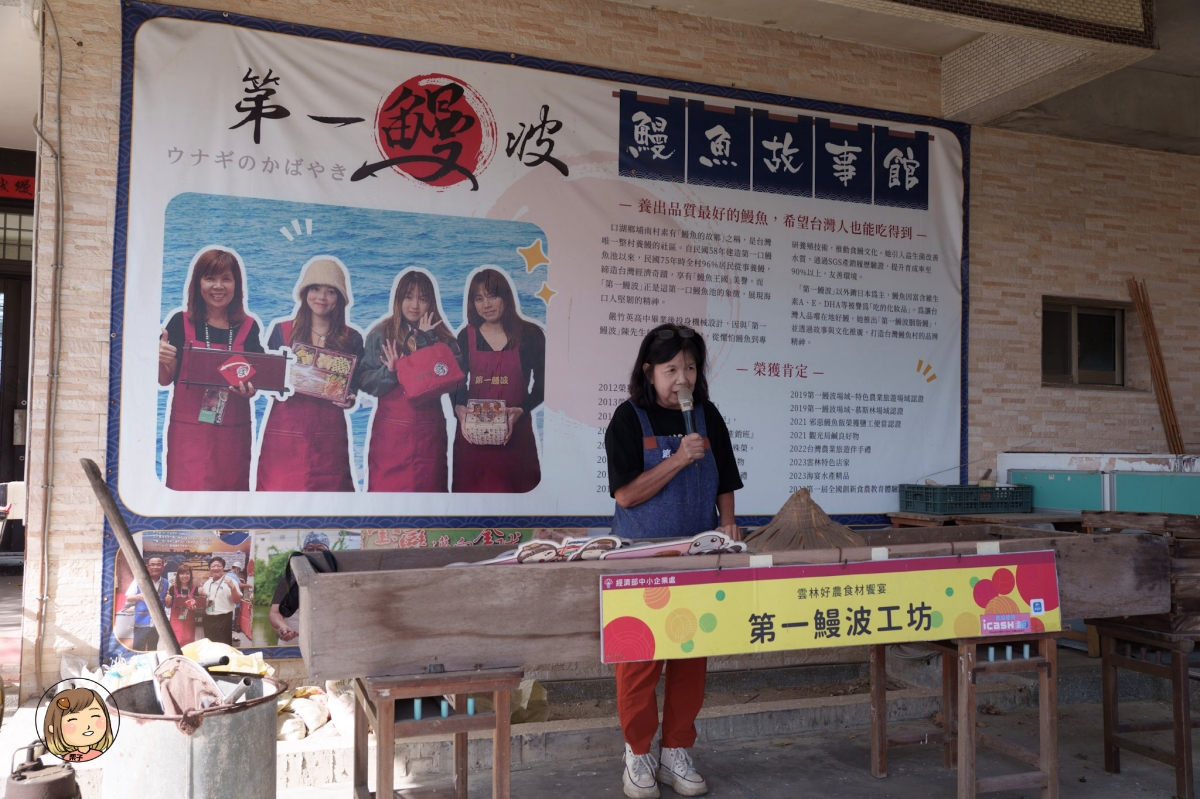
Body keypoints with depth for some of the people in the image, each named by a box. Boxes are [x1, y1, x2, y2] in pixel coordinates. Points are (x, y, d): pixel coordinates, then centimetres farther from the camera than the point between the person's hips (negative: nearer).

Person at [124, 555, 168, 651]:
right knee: (138, 650, -2)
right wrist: (139, 596, -24)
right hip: (141, 623, -3)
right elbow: (128, 598, -4)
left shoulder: (165, 583, 6)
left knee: (152, 651, 14)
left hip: (157, 624, 3)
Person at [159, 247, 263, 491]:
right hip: (189, 431, -1)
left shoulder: (248, 327, 3)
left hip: (233, 432, 2)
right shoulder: (181, 323, 0)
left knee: (233, 489, 7)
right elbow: (164, 380, 4)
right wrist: (161, 359, -15)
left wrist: (250, 388, -11)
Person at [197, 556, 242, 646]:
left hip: (223, 619, -6)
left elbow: (237, 601, -10)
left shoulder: (230, 581, -7)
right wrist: (201, 595, 3)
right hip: (208, 619, 6)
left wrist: (232, 587, -24)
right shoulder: (207, 583, 13)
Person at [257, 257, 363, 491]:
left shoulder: (352, 339, 6)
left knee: (328, 488, 4)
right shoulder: (281, 331, 4)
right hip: (284, 431, 0)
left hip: (329, 435, 1)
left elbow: (354, 387, 10)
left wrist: (350, 400, -11)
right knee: (279, 488, 0)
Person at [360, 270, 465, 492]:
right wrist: (390, 371, -20)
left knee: (428, 487, 7)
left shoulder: (441, 336, 6)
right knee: (386, 487, 1)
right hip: (390, 430, -1)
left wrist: (428, 341, -10)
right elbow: (366, 383, -2)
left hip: (429, 430, 1)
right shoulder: (380, 334, 2)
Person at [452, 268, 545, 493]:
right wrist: (459, 409, -10)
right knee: (471, 488, 3)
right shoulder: (466, 336, 5)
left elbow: (541, 383, 2)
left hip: (515, 430, -1)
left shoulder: (530, 334, -1)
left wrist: (520, 411, -14)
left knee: (513, 490, 2)